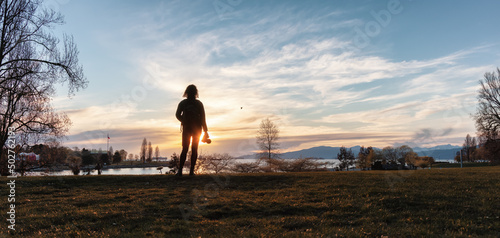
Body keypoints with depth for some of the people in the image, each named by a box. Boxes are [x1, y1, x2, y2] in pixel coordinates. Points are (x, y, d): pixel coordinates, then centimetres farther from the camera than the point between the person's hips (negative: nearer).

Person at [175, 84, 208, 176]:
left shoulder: (182, 103, -2)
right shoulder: (199, 104, -5)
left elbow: (177, 115, -1)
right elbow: (203, 118, -6)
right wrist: (205, 131, 0)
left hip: (186, 128, 1)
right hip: (197, 129, -1)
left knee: (184, 149, 6)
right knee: (194, 150, 6)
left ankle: (180, 170, -6)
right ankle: (191, 171, 2)